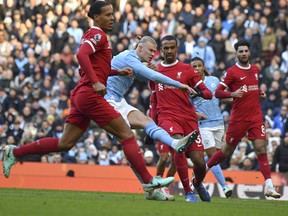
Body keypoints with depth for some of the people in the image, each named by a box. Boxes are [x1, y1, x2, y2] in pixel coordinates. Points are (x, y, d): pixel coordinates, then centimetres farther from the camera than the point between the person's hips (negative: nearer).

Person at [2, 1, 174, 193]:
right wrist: (96, 82, -30)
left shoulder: (95, 35, 23)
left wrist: (117, 72, 22)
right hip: (90, 95, -10)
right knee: (127, 135, -7)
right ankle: (148, 181, -7)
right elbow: (81, 55, -25)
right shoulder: (97, 34, -7)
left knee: (65, 143, 9)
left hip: (81, 96, 10)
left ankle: (15, 152, 9)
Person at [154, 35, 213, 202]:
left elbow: (209, 94, 1)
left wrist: (200, 92, -21)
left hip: (189, 118, 0)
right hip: (167, 117, 0)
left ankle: (198, 184, 33)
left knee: (199, 162, -6)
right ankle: (188, 192, -21)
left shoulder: (187, 69, 6)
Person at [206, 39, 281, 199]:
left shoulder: (255, 70, 13)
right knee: (227, 151, 6)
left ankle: (269, 187, -13)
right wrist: (232, 94, -26)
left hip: (256, 117, 4)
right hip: (238, 118, -4)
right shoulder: (232, 72, -6)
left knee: (261, 149, -9)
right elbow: (217, 92, -9)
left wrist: (260, 94, 10)